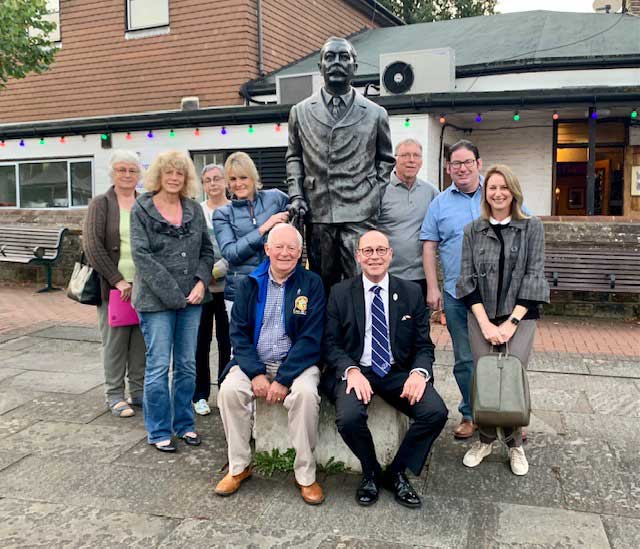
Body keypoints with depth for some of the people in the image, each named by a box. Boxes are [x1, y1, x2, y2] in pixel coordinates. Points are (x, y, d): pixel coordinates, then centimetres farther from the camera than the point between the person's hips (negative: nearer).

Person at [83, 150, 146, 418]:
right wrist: (118, 280, -13)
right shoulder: (101, 204, 1)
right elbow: (92, 245, -8)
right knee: (114, 341, 1)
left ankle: (139, 391, 20)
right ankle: (115, 396, 14)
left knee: (141, 341, 6)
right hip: (113, 286, -3)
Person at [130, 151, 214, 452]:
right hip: (156, 300, -4)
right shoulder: (142, 209, -2)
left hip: (191, 299, 4)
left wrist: (201, 281, -6)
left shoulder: (194, 209, 10)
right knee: (159, 366, 0)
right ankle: (159, 431, 14)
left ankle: (184, 424, 25)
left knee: (187, 365, 11)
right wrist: (173, 294, -15)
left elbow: (206, 250, 12)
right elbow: (142, 255, -10)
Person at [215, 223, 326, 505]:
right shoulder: (249, 284, 5)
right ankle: (239, 467, -4)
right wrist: (256, 373, -14)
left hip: (296, 363, -2)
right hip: (253, 362, 2)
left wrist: (283, 380, -17)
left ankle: (305, 475, -13)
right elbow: (238, 332, 1)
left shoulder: (311, 284, -3)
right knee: (229, 389, -24)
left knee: (306, 393, -31)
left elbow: (310, 338, -9)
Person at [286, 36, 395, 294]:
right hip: (317, 214, 2)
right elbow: (294, 157, 17)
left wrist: (375, 196, 2)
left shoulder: (375, 113, 8)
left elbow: (385, 159, 15)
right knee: (323, 285, 8)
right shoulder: (300, 112, 10)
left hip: (359, 214, -1)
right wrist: (296, 195, 3)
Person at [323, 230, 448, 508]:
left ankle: (396, 473, 3)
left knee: (436, 412, -23)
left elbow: (424, 345, 6)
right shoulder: (340, 293, 3)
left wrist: (419, 372, -15)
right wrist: (351, 371, -19)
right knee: (348, 418, -30)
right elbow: (331, 344, 0)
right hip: (357, 371, -1)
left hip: (399, 373, 2)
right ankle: (371, 473, 3)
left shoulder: (411, 292, 6)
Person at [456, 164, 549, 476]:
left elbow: (533, 277, -3)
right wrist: (485, 323, -8)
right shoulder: (473, 230, 7)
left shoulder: (531, 227, 2)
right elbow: (467, 278, 3)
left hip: (520, 315, -1)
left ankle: (515, 444, 13)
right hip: (481, 317, 1)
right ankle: (485, 440, 18)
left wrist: (510, 323, -9)